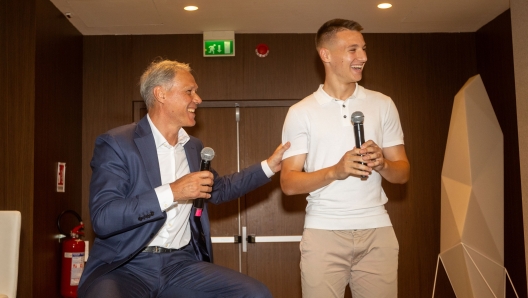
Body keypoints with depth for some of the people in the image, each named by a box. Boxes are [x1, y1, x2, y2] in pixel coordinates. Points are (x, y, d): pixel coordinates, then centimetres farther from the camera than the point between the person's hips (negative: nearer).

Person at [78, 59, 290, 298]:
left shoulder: (193, 146, 13)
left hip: (181, 263, 6)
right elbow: (102, 219, -18)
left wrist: (268, 166, 22)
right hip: (125, 267, -6)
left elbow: (219, 190, 30)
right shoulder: (116, 143, -8)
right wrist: (171, 192, -21)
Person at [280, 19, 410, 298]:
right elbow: (288, 183, -4)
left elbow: (402, 172, 8)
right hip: (323, 232, -2)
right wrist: (335, 171, -19)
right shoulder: (300, 112, 0)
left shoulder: (383, 104, 6)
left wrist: (382, 164, -14)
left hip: (376, 230, 2)